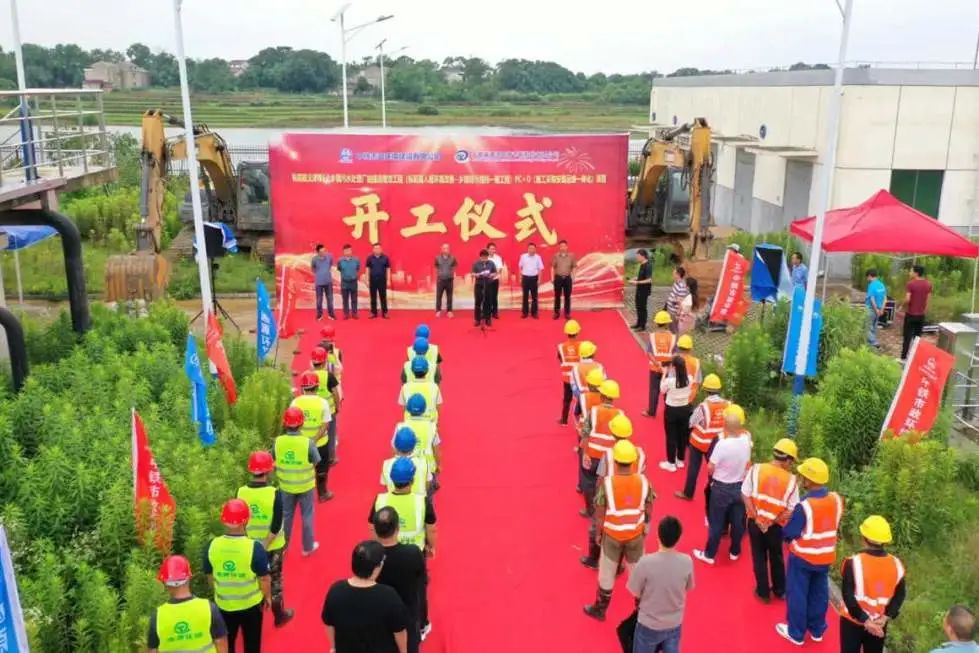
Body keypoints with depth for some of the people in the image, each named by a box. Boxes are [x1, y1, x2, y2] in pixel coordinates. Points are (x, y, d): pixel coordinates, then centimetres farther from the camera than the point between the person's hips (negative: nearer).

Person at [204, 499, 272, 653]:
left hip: (223, 604, 2)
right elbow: (264, 578, -15)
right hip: (251, 604, -2)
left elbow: (210, 577, -2)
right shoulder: (255, 548, -26)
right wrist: (268, 597, 4)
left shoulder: (211, 546, -17)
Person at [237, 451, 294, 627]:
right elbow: (276, 526, -23)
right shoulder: (275, 493, -22)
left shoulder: (241, 492, -12)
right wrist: (265, 546, -15)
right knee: (274, 580, 16)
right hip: (273, 546, -2)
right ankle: (279, 616, 32)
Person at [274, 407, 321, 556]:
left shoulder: (277, 442, -16)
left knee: (286, 516, 22)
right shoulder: (308, 443, -23)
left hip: (286, 485, 2)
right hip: (305, 485, -2)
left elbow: (274, 462, -5)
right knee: (307, 516, 17)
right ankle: (308, 547, 30)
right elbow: (316, 462, -13)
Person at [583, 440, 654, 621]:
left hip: (612, 535, -2)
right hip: (636, 535, 2)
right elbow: (648, 510, -3)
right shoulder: (643, 481, -15)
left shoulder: (607, 483, -22)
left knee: (607, 573, 17)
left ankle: (600, 609, 33)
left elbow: (600, 513, -14)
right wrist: (645, 528, 14)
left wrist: (597, 533, 2)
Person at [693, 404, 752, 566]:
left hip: (721, 488, -4)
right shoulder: (747, 439, -15)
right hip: (740, 486, 4)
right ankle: (735, 551, 37)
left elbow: (710, 469, -17)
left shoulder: (722, 443, -29)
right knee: (738, 521, 20)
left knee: (716, 523, 11)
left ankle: (709, 554, 25)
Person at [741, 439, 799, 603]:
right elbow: (790, 511, -15)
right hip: (775, 526, 0)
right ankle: (780, 590, 40)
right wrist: (773, 521, -7)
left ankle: (763, 593, 28)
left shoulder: (756, 469, -11)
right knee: (776, 557, 23)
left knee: (759, 557, 17)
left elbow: (745, 495, -12)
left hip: (755, 522, 0)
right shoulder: (791, 480, -13)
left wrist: (757, 518, -10)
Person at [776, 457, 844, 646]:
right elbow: (834, 526, 6)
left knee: (797, 594, 12)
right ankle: (817, 630, 38)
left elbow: (789, 533, -20)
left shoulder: (804, 506, -29)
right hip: (826, 556, 6)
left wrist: (783, 528, 1)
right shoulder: (836, 499, -10)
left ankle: (796, 633, 26)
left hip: (803, 557, -6)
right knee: (819, 593, 22)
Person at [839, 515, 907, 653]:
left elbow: (848, 595, -22)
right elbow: (900, 595, -3)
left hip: (852, 621, -3)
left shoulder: (854, 562, -21)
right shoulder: (896, 564, -7)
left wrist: (864, 620, -17)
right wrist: (886, 617, -7)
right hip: (879, 623, 4)